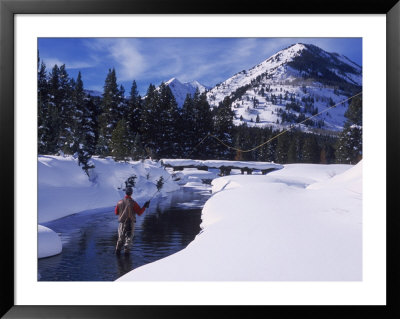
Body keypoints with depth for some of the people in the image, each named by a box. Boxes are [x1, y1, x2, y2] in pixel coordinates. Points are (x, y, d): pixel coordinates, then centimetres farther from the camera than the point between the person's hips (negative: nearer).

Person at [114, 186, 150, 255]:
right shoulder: (133, 203, -14)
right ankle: (126, 251, 5)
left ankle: (118, 250, 13)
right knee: (129, 237, 8)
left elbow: (116, 213, 7)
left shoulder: (120, 202, -3)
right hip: (130, 223, -3)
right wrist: (145, 206, -1)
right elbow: (139, 212, -11)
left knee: (121, 237, 16)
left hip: (122, 223, 3)